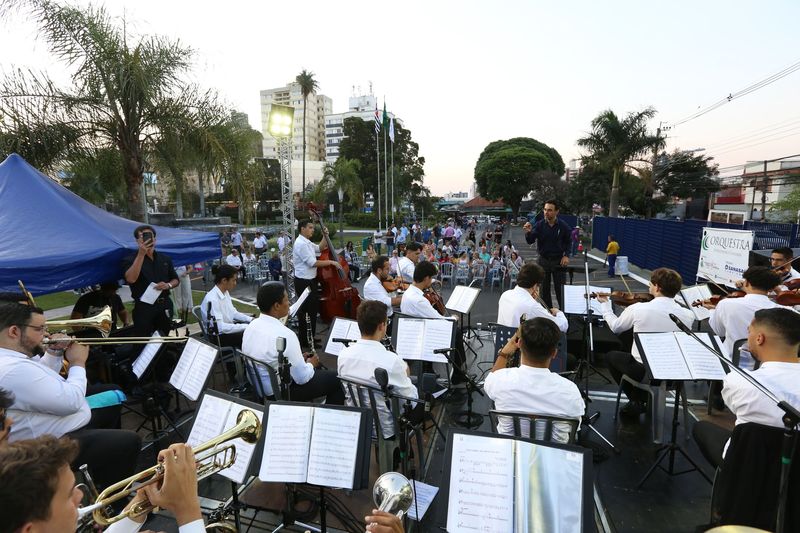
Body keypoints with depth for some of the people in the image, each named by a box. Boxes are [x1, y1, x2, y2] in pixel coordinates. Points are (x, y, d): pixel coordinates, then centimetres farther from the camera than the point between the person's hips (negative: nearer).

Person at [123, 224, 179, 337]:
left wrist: (168, 285, -8)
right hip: (143, 307, -4)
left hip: (164, 305, 4)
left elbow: (176, 280, 16)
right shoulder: (130, 260, -3)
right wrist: (141, 254, -25)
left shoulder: (165, 258, 11)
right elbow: (130, 279, -23)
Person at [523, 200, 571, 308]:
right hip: (543, 260, 1)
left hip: (558, 260, -1)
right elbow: (530, 241, -14)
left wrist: (566, 255, -4)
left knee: (560, 289, 2)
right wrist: (528, 232, -34)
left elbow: (567, 242, 9)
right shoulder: (539, 225, -7)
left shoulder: (563, 226, -6)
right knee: (544, 289, 7)